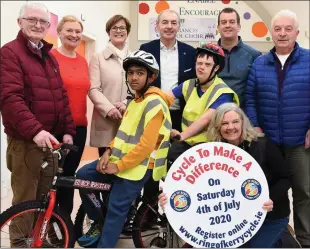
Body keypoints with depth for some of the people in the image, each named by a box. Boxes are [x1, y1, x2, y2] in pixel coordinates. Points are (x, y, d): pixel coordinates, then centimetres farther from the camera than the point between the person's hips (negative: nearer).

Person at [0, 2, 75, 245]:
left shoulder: (49, 57, 17)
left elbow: (62, 96, 17)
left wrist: (68, 130, 7)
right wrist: (35, 130, -28)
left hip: (51, 139, 7)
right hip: (25, 141, -7)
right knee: (25, 202, 0)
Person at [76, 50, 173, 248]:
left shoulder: (154, 103, -17)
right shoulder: (136, 100, 13)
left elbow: (147, 144, -23)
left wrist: (120, 165, -18)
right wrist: (109, 151, 1)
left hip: (137, 166, -9)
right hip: (120, 159, 9)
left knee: (116, 210, -6)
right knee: (83, 175, 5)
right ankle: (98, 222, 20)